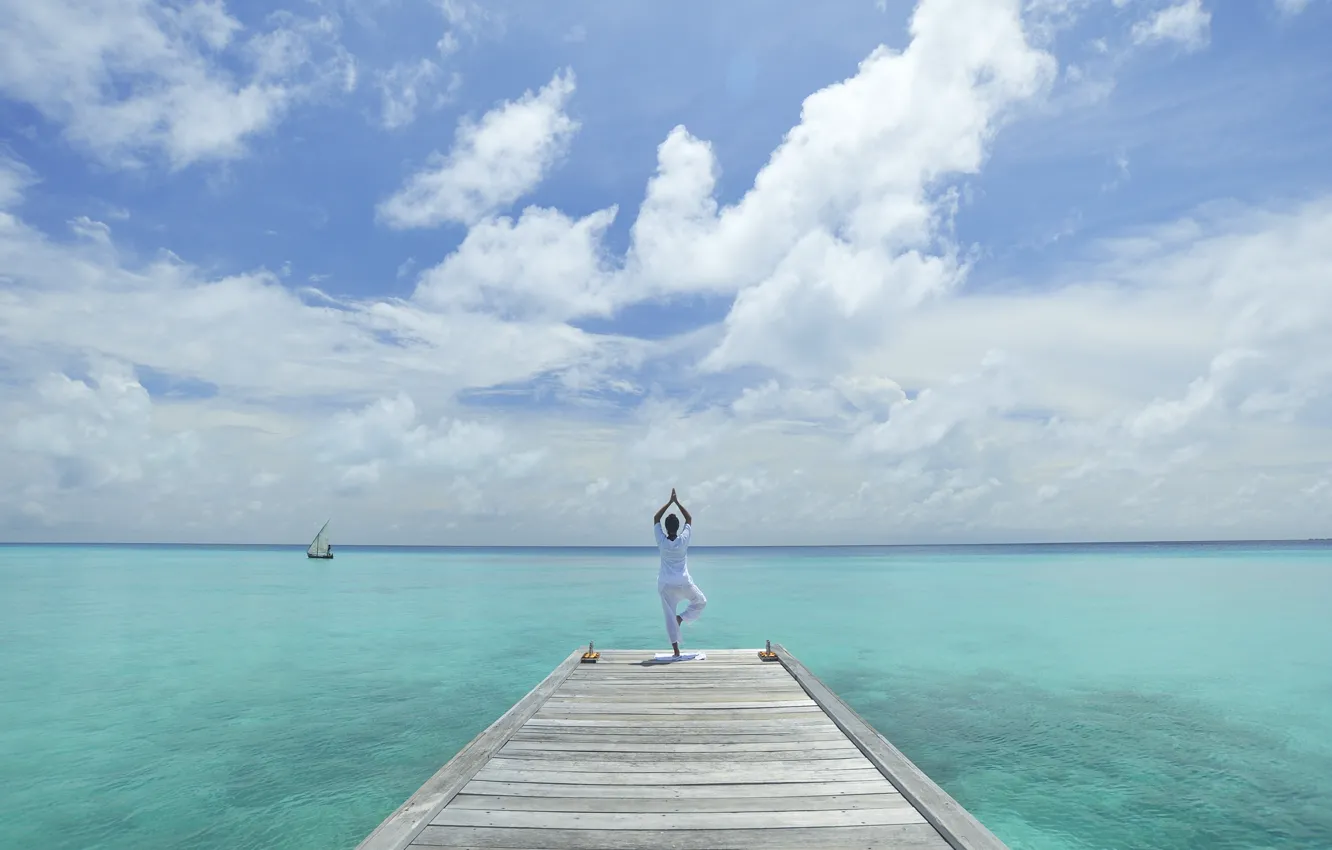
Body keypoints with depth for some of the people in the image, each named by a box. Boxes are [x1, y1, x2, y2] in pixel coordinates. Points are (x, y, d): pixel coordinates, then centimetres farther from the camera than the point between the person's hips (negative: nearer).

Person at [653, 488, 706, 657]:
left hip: (665, 585, 1)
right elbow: (689, 519, 1)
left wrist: (670, 501, 3)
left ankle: (676, 651, 1)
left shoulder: (661, 541, -9)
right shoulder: (683, 540, -11)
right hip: (683, 583, -1)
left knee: (669, 616, 4)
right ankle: (681, 618, 1)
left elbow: (655, 519, 2)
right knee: (701, 601, 23)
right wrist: (677, 502, 2)